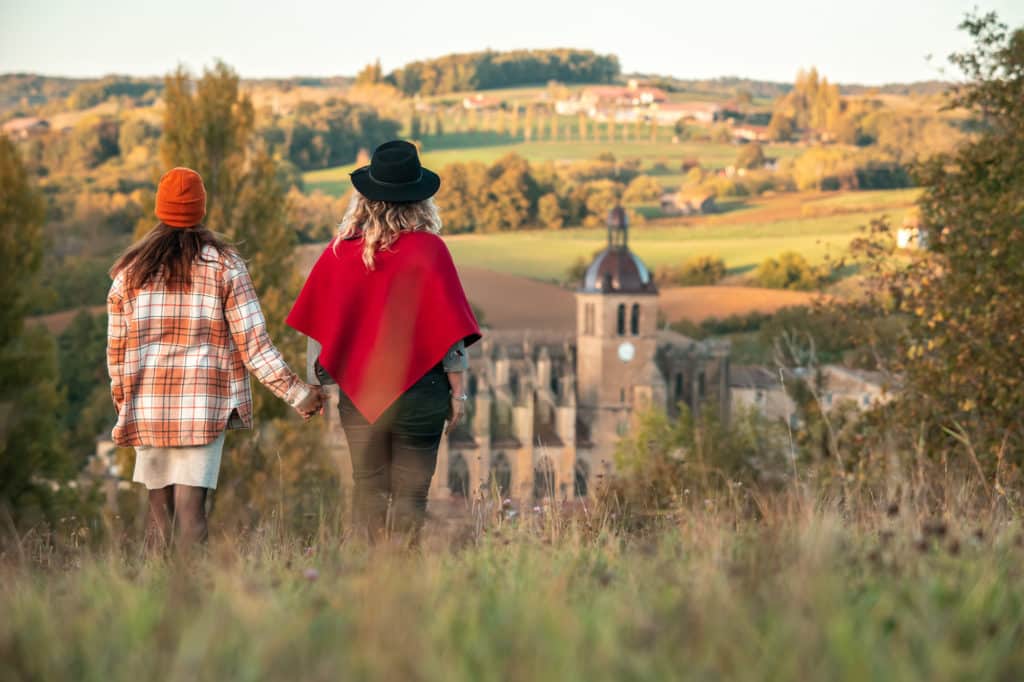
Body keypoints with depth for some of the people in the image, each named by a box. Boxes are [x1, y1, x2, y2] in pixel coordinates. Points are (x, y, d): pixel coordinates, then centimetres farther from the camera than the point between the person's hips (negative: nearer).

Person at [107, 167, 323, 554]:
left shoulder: (130, 270, 5)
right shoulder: (224, 265, -1)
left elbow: (116, 351, 9)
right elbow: (252, 344, -5)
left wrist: (123, 404, 23)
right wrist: (297, 393, 1)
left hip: (147, 407, 2)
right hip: (203, 405, -2)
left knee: (159, 506, 12)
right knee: (191, 509, -4)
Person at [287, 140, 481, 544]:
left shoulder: (339, 252, 0)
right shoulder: (429, 250, -8)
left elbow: (317, 329, 5)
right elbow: (450, 328, -6)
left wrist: (317, 385, 15)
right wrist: (458, 389, 2)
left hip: (358, 390, 3)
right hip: (418, 390, -3)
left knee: (367, 488, 10)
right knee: (410, 492, 1)